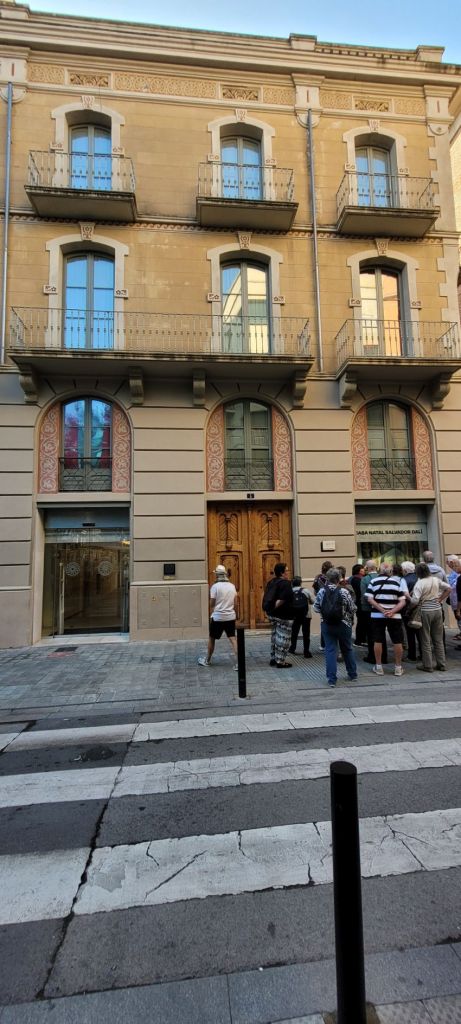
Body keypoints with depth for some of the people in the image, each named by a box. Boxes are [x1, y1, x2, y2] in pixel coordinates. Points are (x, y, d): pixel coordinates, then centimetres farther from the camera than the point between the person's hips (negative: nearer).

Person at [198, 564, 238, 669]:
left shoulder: (215, 586, -10)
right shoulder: (232, 586, 5)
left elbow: (212, 603, -7)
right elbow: (235, 603, 8)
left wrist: (211, 616, 10)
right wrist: (235, 614, 19)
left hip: (218, 617, -4)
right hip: (230, 616, 4)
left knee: (211, 638, 13)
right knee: (233, 638, 2)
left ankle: (207, 660, 27)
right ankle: (238, 662, -6)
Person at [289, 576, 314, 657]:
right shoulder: (306, 590, -5)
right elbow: (313, 601, -2)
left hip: (294, 616, 2)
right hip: (306, 615, -2)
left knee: (294, 632, 20)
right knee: (306, 633, 5)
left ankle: (292, 648, 28)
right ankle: (306, 652, 6)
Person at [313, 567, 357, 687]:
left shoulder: (321, 591, -7)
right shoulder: (344, 591, -13)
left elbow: (316, 607, -1)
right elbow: (353, 608, -8)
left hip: (327, 625, 1)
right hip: (343, 624, -1)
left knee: (330, 650, 5)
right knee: (347, 649, 17)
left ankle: (332, 679, 3)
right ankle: (352, 674, 32)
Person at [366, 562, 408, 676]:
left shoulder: (373, 581, 1)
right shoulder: (398, 581, 5)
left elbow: (370, 599, -9)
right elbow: (403, 601, -5)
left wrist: (382, 610, -12)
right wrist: (392, 611, -13)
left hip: (377, 615, 0)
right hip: (395, 616, 0)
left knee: (378, 641, 6)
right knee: (397, 641, 10)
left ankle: (379, 667, 13)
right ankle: (398, 667, 16)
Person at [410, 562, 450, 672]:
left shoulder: (419, 583, -16)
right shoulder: (436, 579, 1)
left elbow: (415, 600, -22)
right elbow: (448, 588, 13)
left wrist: (410, 608, -4)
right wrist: (440, 600, 12)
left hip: (425, 611, -5)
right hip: (437, 610, 5)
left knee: (426, 640, 6)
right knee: (439, 639, 15)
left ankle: (427, 666, 11)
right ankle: (441, 664, 21)